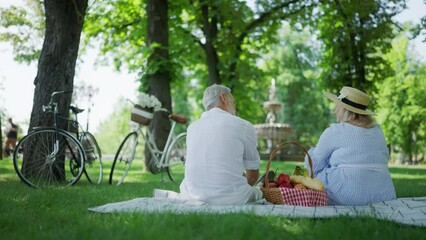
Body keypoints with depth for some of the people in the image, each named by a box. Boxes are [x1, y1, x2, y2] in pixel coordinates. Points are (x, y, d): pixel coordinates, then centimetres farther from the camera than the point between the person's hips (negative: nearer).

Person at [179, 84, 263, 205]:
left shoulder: (192, 127, 11)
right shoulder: (244, 126, 0)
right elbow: (253, 175, 10)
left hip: (192, 198, 3)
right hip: (231, 199, -3)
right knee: (257, 192, 28)